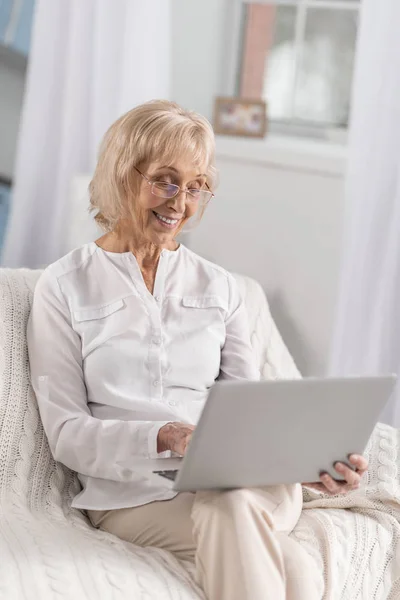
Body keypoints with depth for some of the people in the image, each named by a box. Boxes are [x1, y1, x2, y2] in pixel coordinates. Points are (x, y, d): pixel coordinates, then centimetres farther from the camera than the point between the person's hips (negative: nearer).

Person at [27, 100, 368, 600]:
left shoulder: (218, 286, 17)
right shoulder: (64, 287, 6)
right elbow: (66, 432, -2)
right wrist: (163, 439, -20)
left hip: (237, 480, 4)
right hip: (132, 495, -4)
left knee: (234, 508, -35)